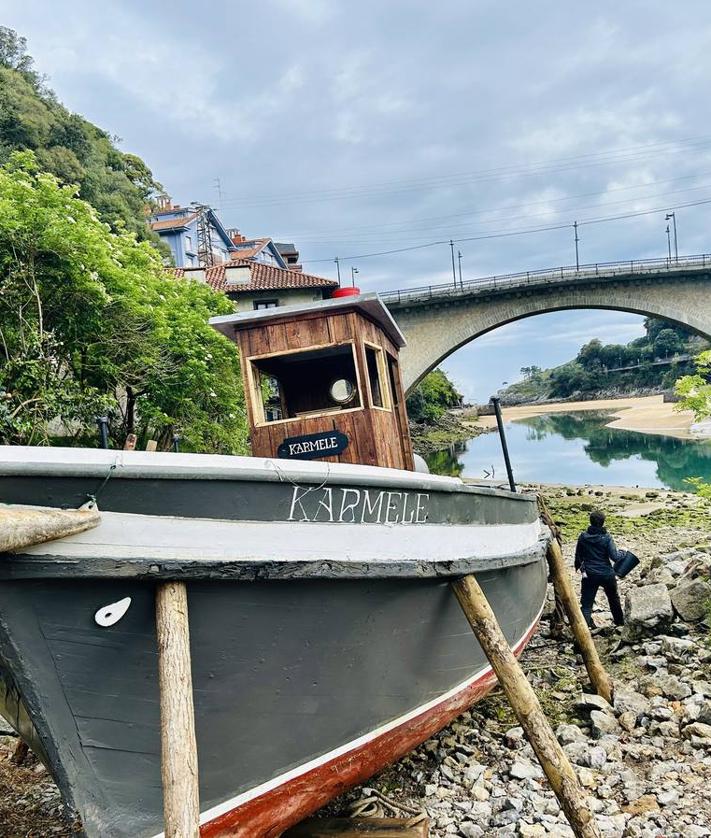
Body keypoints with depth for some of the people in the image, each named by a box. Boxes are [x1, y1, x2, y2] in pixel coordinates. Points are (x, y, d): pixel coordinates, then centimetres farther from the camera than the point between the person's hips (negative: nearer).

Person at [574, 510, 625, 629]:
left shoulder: (583, 537, -4)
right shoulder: (606, 538, -12)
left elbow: (578, 555, 5)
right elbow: (614, 556, -16)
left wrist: (579, 567, 22)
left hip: (589, 575, 0)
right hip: (607, 574, 0)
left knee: (586, 603, -2)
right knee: (614, 599, 26)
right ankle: (620, 622, 44)